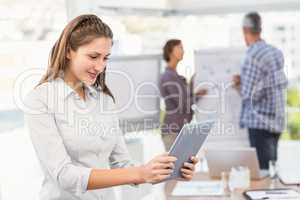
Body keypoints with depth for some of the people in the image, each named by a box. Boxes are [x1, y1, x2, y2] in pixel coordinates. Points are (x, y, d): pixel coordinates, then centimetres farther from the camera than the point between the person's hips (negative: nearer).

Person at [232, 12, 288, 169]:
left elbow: (251, 95, -18)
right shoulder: (276, 52, 9)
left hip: (260, 122, -8)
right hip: (277, 121, 8)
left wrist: (238, 85, 2)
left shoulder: (252, 57, -16)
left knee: (263, 169, -6)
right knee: (271, 167, 15)